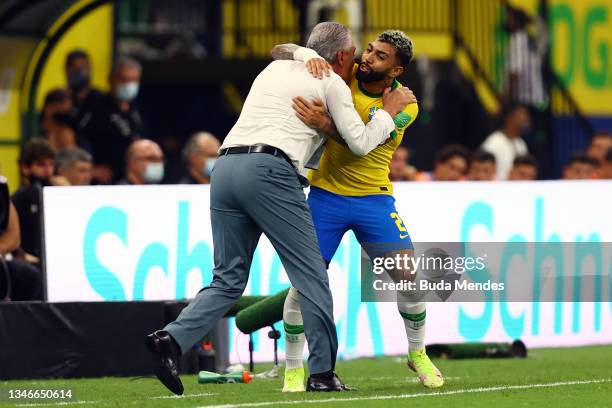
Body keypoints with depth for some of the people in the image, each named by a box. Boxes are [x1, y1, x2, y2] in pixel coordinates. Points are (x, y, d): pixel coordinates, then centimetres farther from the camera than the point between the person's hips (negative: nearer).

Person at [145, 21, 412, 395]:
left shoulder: (276, 68, 29)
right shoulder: (333, 84, 12)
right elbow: (361, 143, 14)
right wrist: (390, 111, 29)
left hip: (225, 167, 7)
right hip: (267, 171, -6)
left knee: (229, 279, 9)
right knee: (310, 272, 1)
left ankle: (172, 339, -13)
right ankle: (322, 373, -2)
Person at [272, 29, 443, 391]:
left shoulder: (404, 106, -10)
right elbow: (281, 51, -5)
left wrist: (325, 123, -45)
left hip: (374, 198, 0)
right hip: (325, 196, 0)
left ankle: (418, 355, 18)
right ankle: (293, 370, 6)